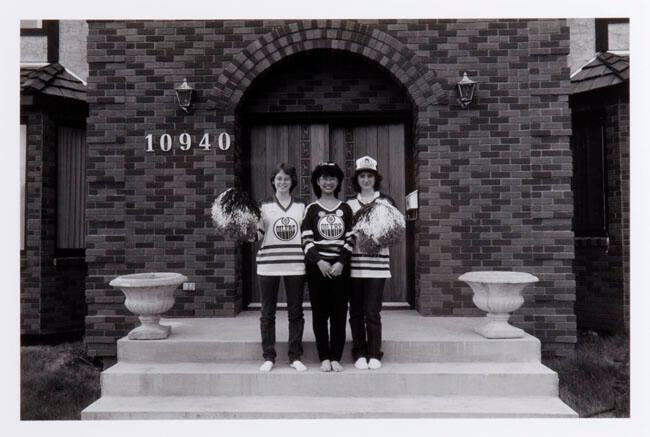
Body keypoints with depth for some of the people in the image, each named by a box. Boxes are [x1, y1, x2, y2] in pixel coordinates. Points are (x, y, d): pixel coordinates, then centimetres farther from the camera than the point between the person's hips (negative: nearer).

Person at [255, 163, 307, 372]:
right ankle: (268, 357, 15)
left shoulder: (301, 207, 11)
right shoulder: (264, 206, 5)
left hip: (295, 265, 1)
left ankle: (295, 356, 16)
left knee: (295, 312, 6)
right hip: (268, 265, -1)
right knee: (268, 313, 5)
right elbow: (256, 235, 1)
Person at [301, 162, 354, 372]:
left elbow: (350, 239, 4)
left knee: (339, 313, 2)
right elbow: (306, 240, -1)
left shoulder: (345, 209, 10)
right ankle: (324, 357, 11)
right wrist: (319, 261, -14)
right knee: (320, 313, 2)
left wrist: (341, 262, -9)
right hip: (317, 267, -1)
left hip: (340, 267, 1)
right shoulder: (311, 209, 6)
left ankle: (336, 357, 11)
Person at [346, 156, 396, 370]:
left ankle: (374, 354, 10)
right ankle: (359, 354, 16)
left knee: (373, 312, -3)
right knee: (356, 312, 5)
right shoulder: (349, 204, 10)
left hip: (377, 262, -2)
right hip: (354, 262, 2)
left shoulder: (385, 202, 6)